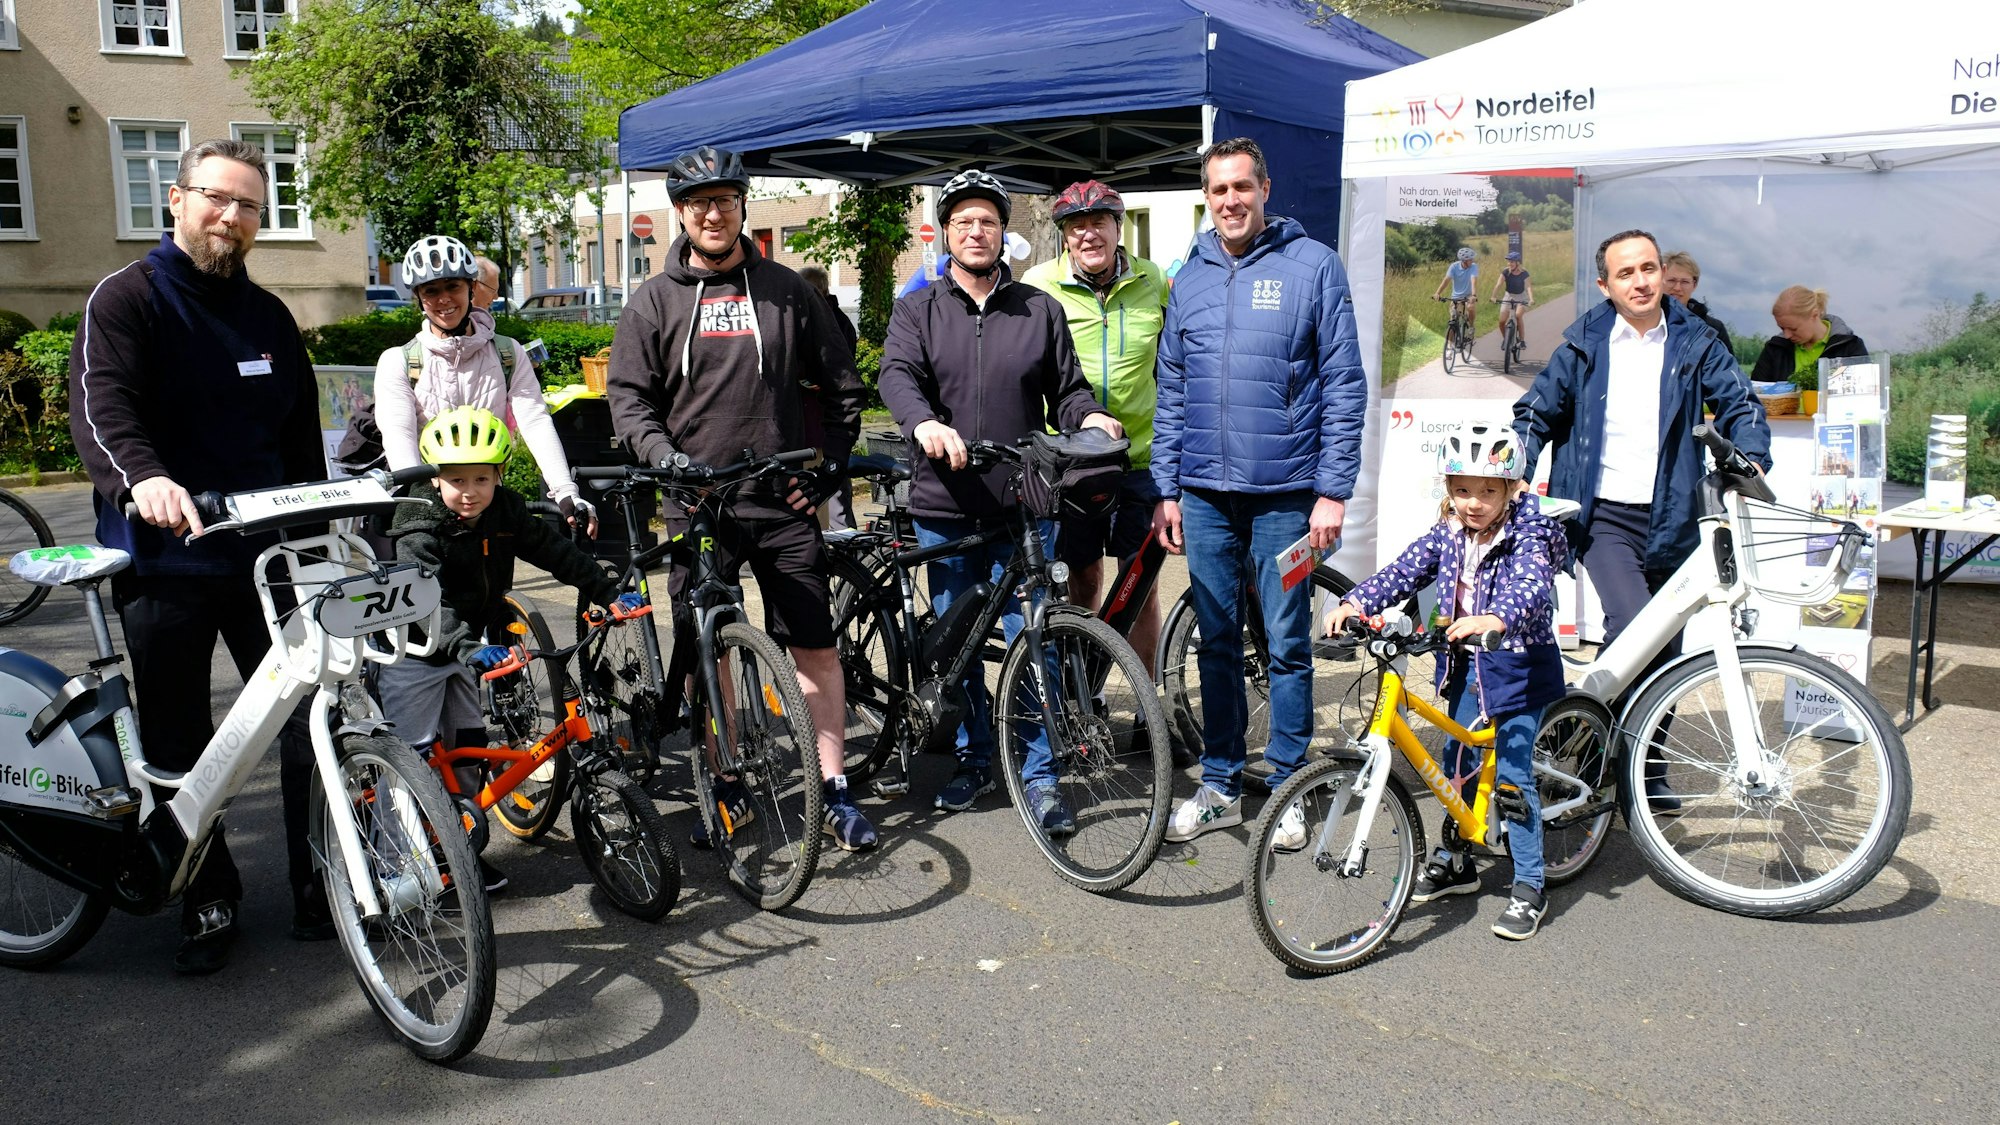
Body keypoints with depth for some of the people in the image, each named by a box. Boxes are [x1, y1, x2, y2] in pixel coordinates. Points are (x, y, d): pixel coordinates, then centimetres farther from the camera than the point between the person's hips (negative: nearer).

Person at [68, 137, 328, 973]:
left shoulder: (268, 316, 15)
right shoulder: (125, 300, -2)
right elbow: (99, 404, -20)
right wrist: (142, 476, -40)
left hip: (267, 557, 4)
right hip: (163, 561, -3)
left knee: (310, 722, 1)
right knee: (178, 747, 5)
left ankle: (318, 882, 16)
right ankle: (208, 902, 20)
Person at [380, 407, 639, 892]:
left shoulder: (506, 512, -7)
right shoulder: (420, 533, -25)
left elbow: (557, 553, -1)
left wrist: (608, 593, -7)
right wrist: (467, 647, -52)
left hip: (468, 646, 6)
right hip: (414, 652, -6)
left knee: (469, 749, 10)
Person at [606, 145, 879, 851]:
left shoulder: (786, 291, 7)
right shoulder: (655, 302, 6)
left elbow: (842, 388, 12)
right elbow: (628, 399, 3)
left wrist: (825, 470, 3)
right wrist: (666, 460, -14)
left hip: (784, 502, 0)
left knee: (815, 647, 0)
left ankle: (833, 793, 8)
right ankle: (723, 787, 22)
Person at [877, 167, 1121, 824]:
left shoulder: (1040, 310, 10)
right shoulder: (918, 310, 6)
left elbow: (1066, 389, 11)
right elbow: (896, 375, -11)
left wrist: (1089, 418, -13)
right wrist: (924, 423, -32)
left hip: (1025, 507, -1)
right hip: (945, 509, 1)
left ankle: (1039, 775, 11)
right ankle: (974, 760, 28)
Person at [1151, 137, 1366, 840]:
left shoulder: (1313, 266, -2)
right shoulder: (1190, 279, 11)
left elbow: (1344, 384, -4)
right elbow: (1171, 393, 13)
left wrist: (1333, 491, -9)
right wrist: (1167, 490, 8)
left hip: (1286, 492, -4)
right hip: (1205, 493, 4)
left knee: (1287, 645, 4)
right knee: (1216, 643, 10)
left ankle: (1287, 787, 19)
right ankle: (1221, 786, 22)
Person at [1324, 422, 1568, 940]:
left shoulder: (1527, 536, -16)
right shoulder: (1448, 534, 1)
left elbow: (1530, 587, -33)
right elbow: (1405, 571, -6)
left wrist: (1494, 619, -54)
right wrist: (1355, 602, -23)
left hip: (1516, 666, -6)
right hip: (1464, 665, 6)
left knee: (1511, 775, -5)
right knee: (1458, 765, 15)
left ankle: (1529, 888, 7)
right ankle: (1455, 862, 33)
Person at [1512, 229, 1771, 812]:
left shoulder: (1695, 342, 7)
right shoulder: (1584, 343, 5)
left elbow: (1739, 404, 3)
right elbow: (1537, 413, 6)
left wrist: (1751, 456, -18)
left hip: (1669, 519, 3)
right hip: (1603, 514, -2)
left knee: (1664, 650, 8)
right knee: (1632, 629, -24)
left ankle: (1650, 774, 23)